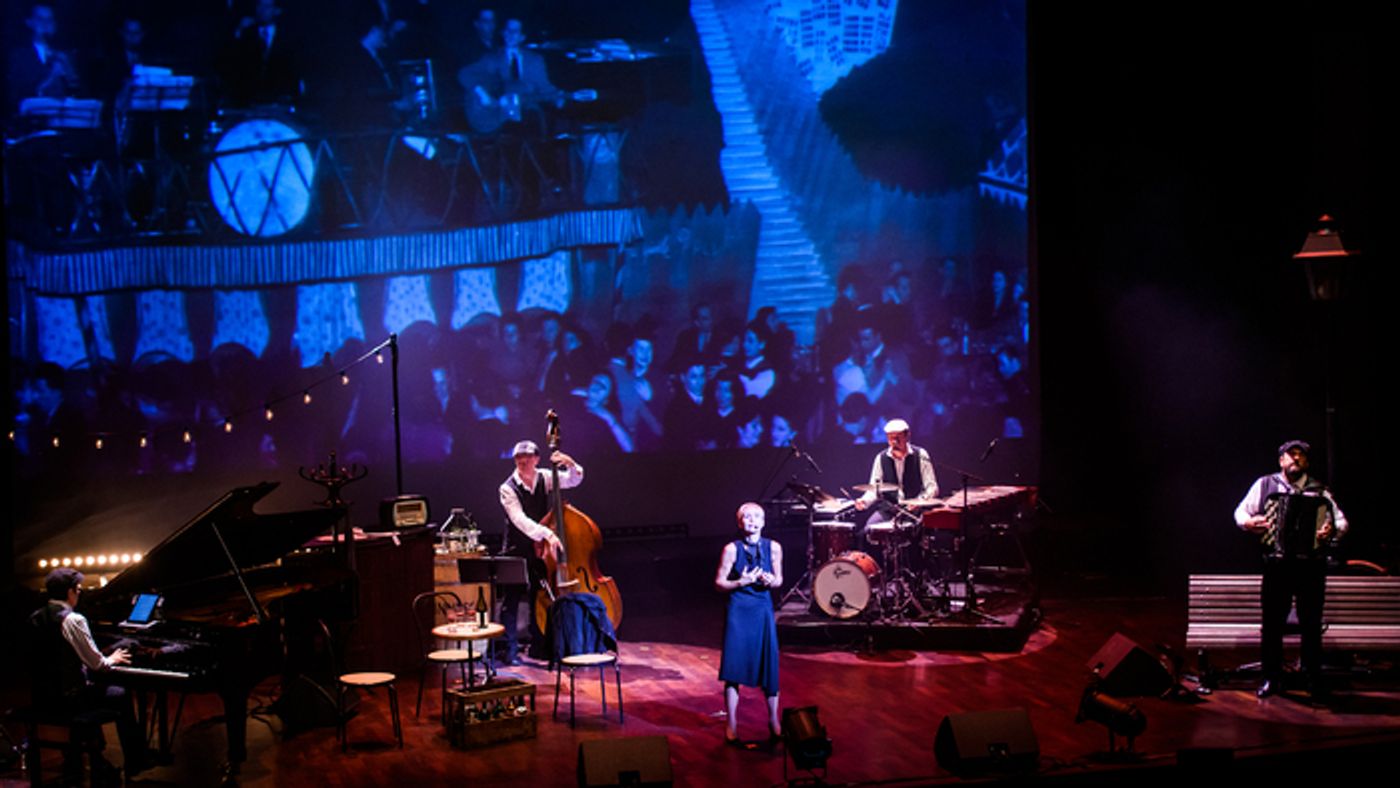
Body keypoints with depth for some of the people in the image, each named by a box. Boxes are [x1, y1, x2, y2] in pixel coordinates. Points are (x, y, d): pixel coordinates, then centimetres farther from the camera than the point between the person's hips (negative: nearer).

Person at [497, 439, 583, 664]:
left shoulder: (544, 477, -2)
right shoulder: (508, 489, -16)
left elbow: (573, 481, -3)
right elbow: (520, 520, -27)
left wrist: (570, 465, -26)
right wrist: (547, 534, -40)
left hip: (541, 548, 4)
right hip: (517, 550, -4)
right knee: (511, 599, -3)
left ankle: (538, 646, 23)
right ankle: (510, 649, 4)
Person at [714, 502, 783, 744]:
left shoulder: (773, 547, 0)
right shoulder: (732, 549, -7)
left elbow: (779, 580, 10)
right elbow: (719, 582, -2)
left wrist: (770, 580, -12)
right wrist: (742, 582, -18)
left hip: (763, 609, 2)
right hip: (738, 611, -2)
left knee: (769, 665, 5)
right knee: (734, 668, -1)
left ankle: (773, 720, 22)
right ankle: (731, 725, 11)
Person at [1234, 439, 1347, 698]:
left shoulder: (1319, 491, 8)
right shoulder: (1265, 485, 7)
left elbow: (1340, 520, 5)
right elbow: (1240, 512, 12)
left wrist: (1332, 531, -16)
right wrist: (1249, 522, -9)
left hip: (1311, 565, 0)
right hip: (1277, 564, 0)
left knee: (1312, 624, 6)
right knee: (1271, 623, 2)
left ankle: (1314, 678, 17)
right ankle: (1272, 677, 13)